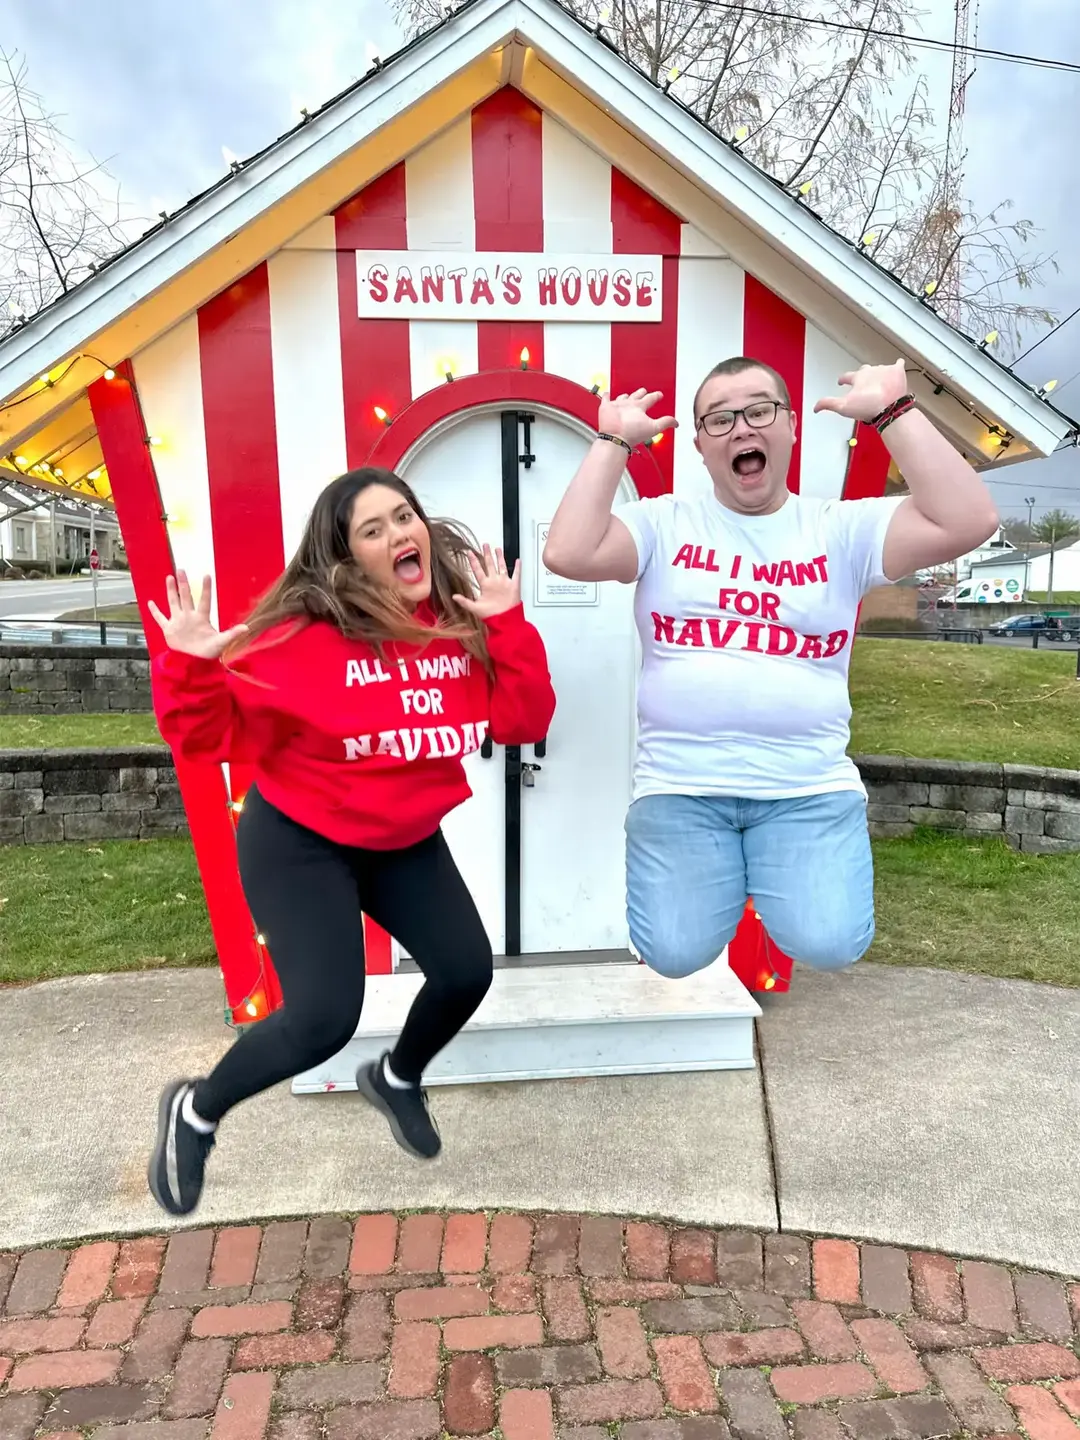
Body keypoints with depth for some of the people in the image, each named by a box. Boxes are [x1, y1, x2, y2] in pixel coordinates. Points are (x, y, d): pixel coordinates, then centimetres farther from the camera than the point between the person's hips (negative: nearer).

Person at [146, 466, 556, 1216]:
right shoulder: (304, 633, -22)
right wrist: (191, 666, -37)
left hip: (407, 842, 6)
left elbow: (525, 722, -10)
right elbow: (212, 732, -18)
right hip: (299, 842, -5)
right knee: (325, 1016, -14)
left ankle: (397, 1078, 35)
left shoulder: (463, 621, -5)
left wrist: (510, 624, -17)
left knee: (467, 971, 1)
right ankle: (194, 1111, 18)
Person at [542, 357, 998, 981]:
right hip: (680, 783, 0)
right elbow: (569, 555, -10)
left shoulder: (842, 527, 6)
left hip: (811, 785, 1)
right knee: (674, 954, -10)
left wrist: (893, 409, -6)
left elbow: (969, 522, -8)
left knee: (830, 944, -15)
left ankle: (769, 871, 20)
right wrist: (613, 441, -6)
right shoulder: (665, 523, 5)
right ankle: (727, 875, 24)